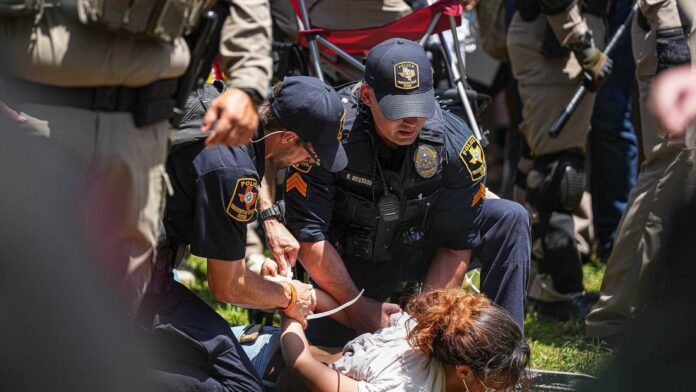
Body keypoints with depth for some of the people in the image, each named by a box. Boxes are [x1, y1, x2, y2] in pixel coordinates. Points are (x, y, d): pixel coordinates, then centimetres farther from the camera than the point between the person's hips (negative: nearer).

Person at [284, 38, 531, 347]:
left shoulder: (456, 145, -23)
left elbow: (457, 246, -15)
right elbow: (308, 235, -24)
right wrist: (359, 307, -25)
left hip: (421, 250, 2)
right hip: (352, 262, -1)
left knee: (510, 220, -20)